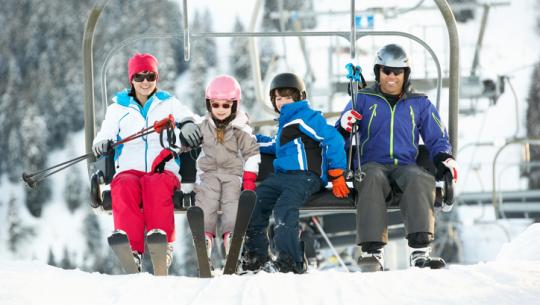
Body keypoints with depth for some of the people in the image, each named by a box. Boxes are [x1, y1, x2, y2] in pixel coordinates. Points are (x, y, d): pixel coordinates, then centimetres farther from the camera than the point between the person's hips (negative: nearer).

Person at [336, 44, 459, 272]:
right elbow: (339, 138, 11)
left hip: (406, 166, 1)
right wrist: (344, 127, -14)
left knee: (420, 179, -35)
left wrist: (445, 159, -4)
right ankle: (372, 251, -46)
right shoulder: (363, 100, 17)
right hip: (373, 164, -1)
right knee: (372, 179, -38)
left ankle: (420, 251, -46)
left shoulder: (420, 104, 20)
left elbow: (437, 139, 20)